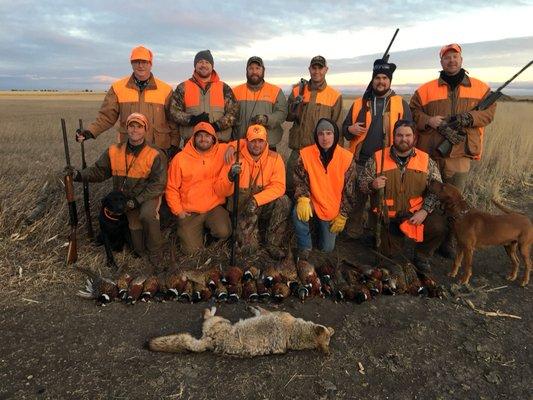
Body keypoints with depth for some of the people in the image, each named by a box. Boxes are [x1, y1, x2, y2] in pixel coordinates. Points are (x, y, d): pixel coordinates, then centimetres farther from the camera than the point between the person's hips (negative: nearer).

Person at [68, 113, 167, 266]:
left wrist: (137, 200, -21)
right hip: (125, 198, 3)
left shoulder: (155, 155, -12)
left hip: (148, 196, -3)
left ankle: (154, 252, -13)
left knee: (147, 215, -37)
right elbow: (98, 171, 6)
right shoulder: (114, 151, 1)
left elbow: (158, 184, -16)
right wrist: (79, 175, -13)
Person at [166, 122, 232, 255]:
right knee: (192, 250, -10)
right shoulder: (180, 159, -4)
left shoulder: (221, 151, -3)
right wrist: (178, 211, -4)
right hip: (189, 212, 0)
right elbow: (171, 188, 2)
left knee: (224, 232, -26)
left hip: (214, 207, 1)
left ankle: (208, 225, 10)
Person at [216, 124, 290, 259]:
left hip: (265, 206, 3)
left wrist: (256, 200, -29)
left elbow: (278, 187, -16)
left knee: (284, 201, -28)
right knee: (248, 247, -25)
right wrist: (230, 177, -31)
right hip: (242, 208, -2)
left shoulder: (274, 158, -5)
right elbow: (221, 191, -10)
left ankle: (273, 244, -11)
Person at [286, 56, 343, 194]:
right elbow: (288, 117, 11)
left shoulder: (335, 96, 3)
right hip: (298, 149, 2)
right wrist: (295, 106, -9)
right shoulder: (297, 91, 9)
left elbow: (337, 127, 3)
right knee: (290, 188, 7)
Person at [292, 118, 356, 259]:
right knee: (298, 212, -35)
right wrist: (303, 198, -27)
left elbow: (348, 191, -4)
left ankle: (323, 226, 40)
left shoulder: (347, 158, -11)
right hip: (312, 203, -1)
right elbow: (299, 181, -7)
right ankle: (304, 248, -10)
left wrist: (342, 216, -5)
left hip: (334, 210, 1)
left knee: (327, 248, 5)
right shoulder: (306, 154, -12)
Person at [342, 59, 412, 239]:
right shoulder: (359, 103, 8)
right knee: (360, 197, 10)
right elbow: (345, 127, 14)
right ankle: (354, 229, 24)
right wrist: (350, 129, -10)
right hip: (363, 161, 1)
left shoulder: (401, 103, 3)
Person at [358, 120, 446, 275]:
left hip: (415, 213, 1)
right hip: (386, 215, 0)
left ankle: (422, 257, 8)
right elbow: (362, 183, 0)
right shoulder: (377, 158, -5)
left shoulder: (426, 160, -1)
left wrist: (425, 211, -14)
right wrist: (372, 185, -24)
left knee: (438, 226, -21)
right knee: (384, 250, -11)